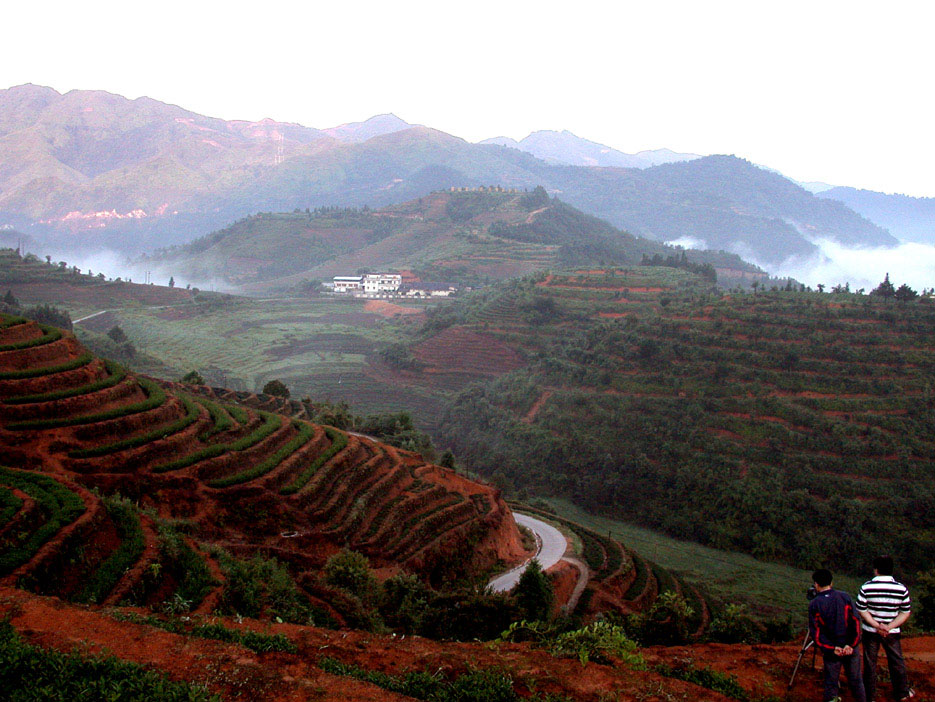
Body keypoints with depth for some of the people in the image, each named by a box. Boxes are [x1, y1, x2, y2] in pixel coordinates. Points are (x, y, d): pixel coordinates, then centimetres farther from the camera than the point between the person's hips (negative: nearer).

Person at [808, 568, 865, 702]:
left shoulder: (814, 605, -5)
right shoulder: (845, 597, -1)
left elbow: (815, 631, -10)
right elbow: (855, 622, -8)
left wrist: (832, 649, -13)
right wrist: (851, 645, -11)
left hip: (831, 651, -1)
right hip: (851, 649, 1)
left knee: (831, 683, 8)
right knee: (856, 681, 13)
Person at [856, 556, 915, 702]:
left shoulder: (866, 587, -13)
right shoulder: (901, 589, -9)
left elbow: (861, 610, -11)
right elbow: (906, 612, -6)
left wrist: (877, 625, -12)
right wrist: (889, 627, -11)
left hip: (870, 631, -1)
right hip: (892, 633, 1)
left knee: (870, 663, 11)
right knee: (897, 662, 17)